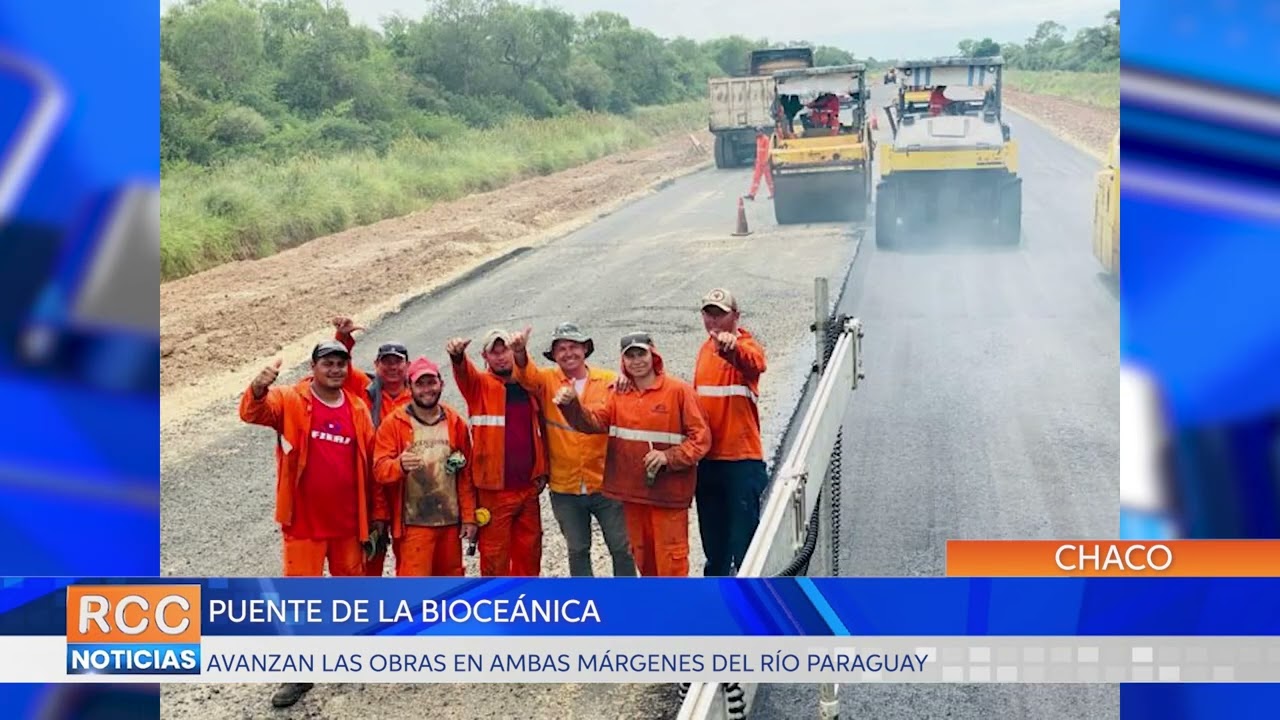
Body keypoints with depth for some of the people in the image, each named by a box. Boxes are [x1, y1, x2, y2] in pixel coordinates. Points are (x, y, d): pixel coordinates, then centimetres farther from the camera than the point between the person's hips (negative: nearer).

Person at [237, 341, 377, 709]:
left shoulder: (358, 409, 3)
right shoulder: (291, 401, -7)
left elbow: (369, 464, 8)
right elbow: (252, 413, -26)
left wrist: (370, 518, 8)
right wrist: (259, 387, -49)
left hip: (347, 523, 3)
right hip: (304, 524, -3)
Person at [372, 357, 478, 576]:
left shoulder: (456, 423, 7)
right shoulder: (394, 424, -4)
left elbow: (466, 474, 10)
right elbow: (379, 469, -11)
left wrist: (469, 516, 6)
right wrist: (400, 465, -33)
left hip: (450, 521, 4)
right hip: (413, 523, -4)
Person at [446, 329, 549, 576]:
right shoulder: (480, 384, -1)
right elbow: (464, 372, -24)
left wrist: (542, 471, 9)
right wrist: (458, 354, -46)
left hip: (529, 487, 4)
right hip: (494, 489, -4)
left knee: (529, 551, 13)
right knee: (494, 555, 2)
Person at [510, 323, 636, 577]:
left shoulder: (610, 381, -4)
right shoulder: (547, 381, -1)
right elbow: (527, 375, -20)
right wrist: (520, 354, -42)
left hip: (606, 484, -1)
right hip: (565, 488, 2)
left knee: (622, 548, 6)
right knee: (577, 550, 15)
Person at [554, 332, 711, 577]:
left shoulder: (679, 390, -7)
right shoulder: (620, 394, 10)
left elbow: (700, 438, -9)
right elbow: (595, 422, -3)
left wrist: (669, 457, -22)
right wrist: (571, 405, -21)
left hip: (668, 491, -5)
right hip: (632, 491, 6)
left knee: (670, 557, -3)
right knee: (641, 554, 15)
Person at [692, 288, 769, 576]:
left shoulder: (746, 346, -10)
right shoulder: (705, 350, 12)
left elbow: (755, 363, -34)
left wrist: (732, 347, -56)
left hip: (741, 458, -7)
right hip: (707, 459, 7)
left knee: (744, 533, -4)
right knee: (713, 533, 17)